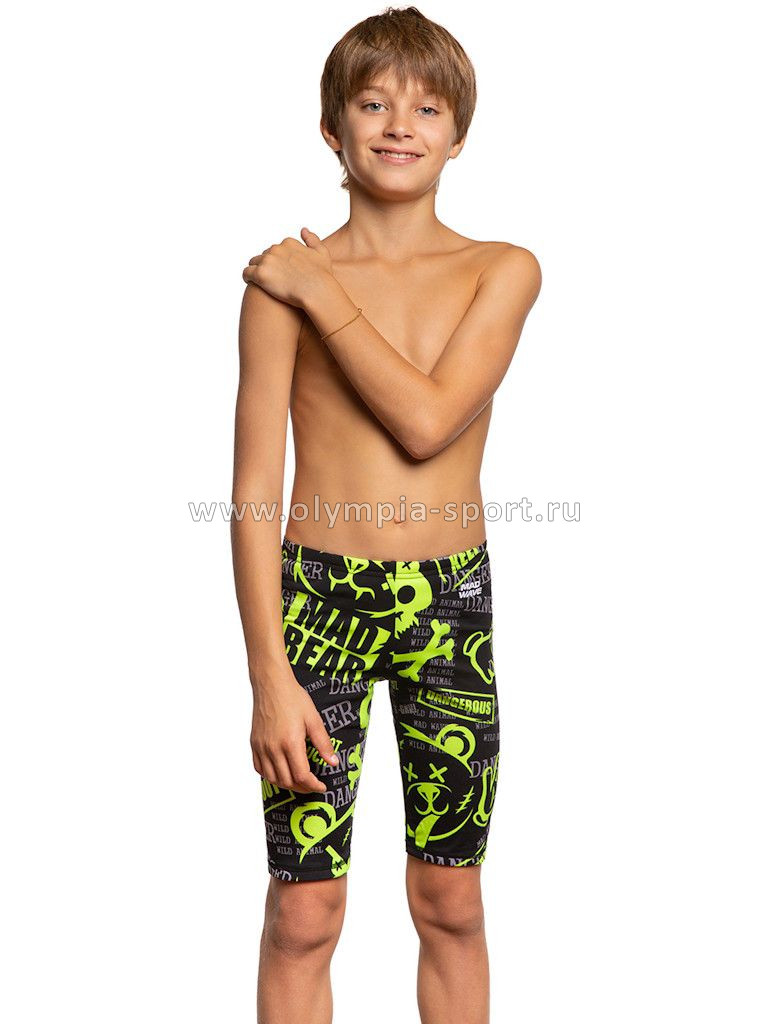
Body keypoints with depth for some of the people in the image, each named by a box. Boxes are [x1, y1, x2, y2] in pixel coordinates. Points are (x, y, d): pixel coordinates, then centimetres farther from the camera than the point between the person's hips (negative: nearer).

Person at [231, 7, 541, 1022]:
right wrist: (270, 674, -11)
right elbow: (254, 488, -5)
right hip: (318, 597, -1)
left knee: (451, 906, 13)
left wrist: (323, 294, -9)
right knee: (303, 914, 4)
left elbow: (428, 421, -15)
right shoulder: (284, 279, -3)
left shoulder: (504, 272, 1)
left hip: (454, 605, 2)